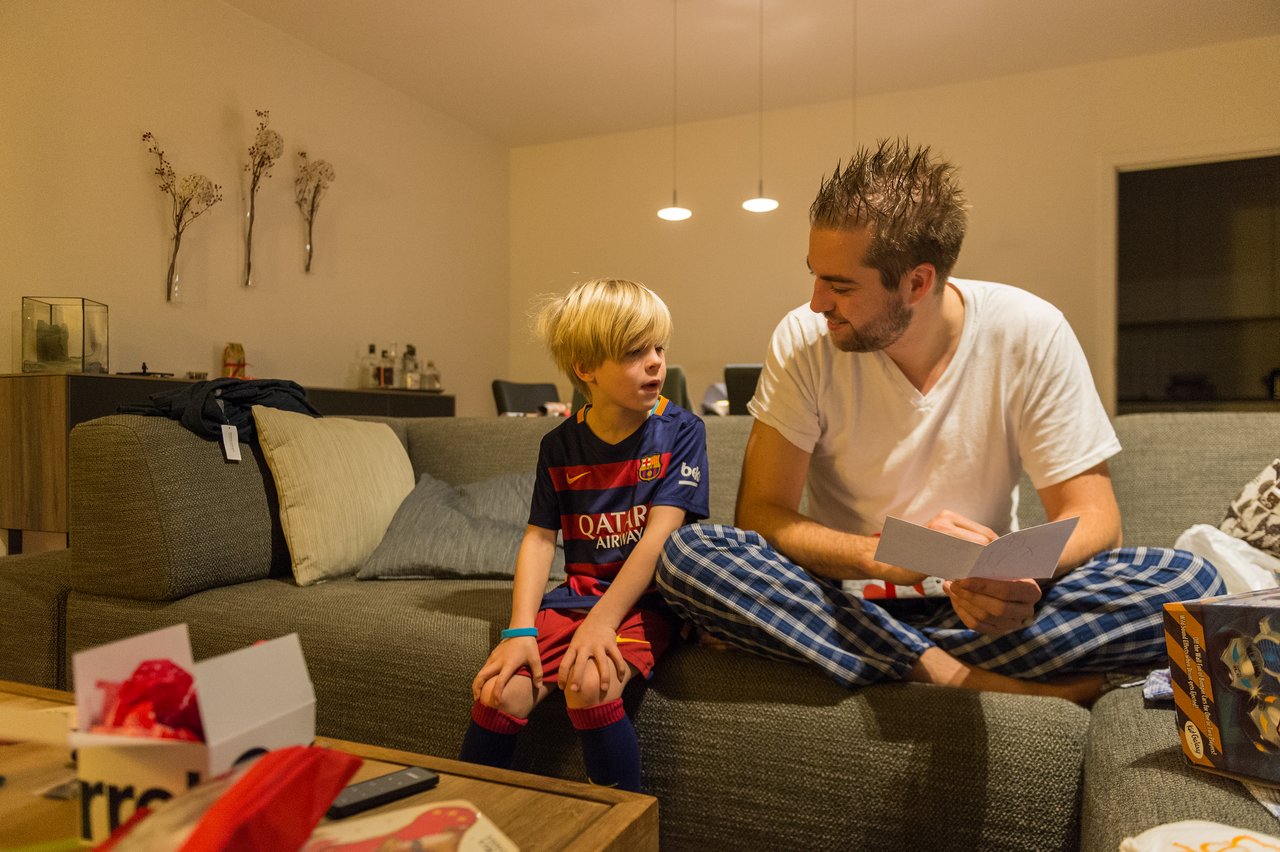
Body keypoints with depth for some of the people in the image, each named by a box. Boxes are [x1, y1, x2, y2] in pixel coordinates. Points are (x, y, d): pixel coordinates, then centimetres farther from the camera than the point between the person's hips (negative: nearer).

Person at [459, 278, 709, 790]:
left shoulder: (679, 431, -6)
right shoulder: (560, 445, 5)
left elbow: (659, 534, -13)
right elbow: (539, 538, 3)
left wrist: (601, 621, -21)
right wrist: (520, 631, -10)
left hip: (645, 600, -3)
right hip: (578, 592, 4)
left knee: (589, 688, -29)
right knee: (498, 692, -15)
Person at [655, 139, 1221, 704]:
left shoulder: (1030, 334, -10)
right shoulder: (804, 340, -11)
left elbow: (1090, 513, -7)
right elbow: (760, 513, -15)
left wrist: (1023, 576, -31)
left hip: (974, 602, 1)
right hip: (845, 602, 0)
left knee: (1188, 579, -22)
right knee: (687, 553, -27)